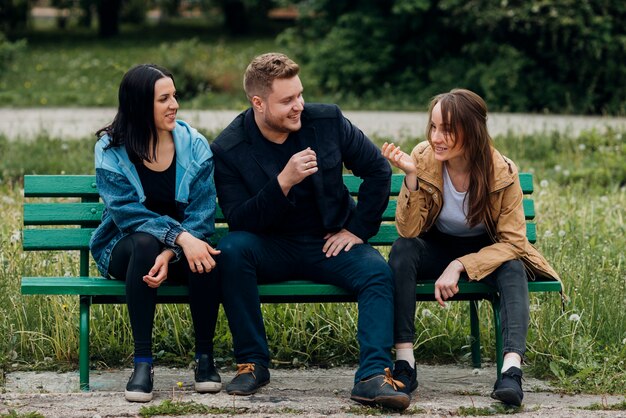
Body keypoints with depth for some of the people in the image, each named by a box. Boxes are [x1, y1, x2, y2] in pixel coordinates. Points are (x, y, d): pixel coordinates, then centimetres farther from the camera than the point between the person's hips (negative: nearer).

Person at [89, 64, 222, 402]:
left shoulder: (193, 144, -4)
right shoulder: (111, 149, -9)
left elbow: (202, 213, -12)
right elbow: (127, 211, -19)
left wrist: (171, 253, -31)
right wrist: (179, 237, -35)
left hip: (183, 246, 1)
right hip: (125, 247, -1)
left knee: (203, 257, -34)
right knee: (145, 243, -37)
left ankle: (205, 355, -15)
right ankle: (142, 361, -33)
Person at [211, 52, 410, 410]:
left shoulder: (328, 121, -4)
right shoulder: (228, 149, -10)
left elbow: (378, 170, 6)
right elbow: (239, 220, -17)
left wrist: (358, 229, 0)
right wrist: (284, 182, -30)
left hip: (330, 244, 1)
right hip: (272, 249, -1)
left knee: (379, 272, -28)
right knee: (232, 249, -32)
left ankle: (373, 376, -34)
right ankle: (252, 363, -21)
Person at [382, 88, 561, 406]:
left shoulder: (502, 172, -20)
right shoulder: (423, 158, -17)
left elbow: (512, 241, -17)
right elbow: (408, 230, -20)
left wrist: (459, 266, -29)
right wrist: (411, 176, -35)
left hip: (484, 250, -1)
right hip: (437, 247, 1)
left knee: (513, 268, -32)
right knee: (402, 252, -30)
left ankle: (511, 369, -45)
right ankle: (404, 364, -34)